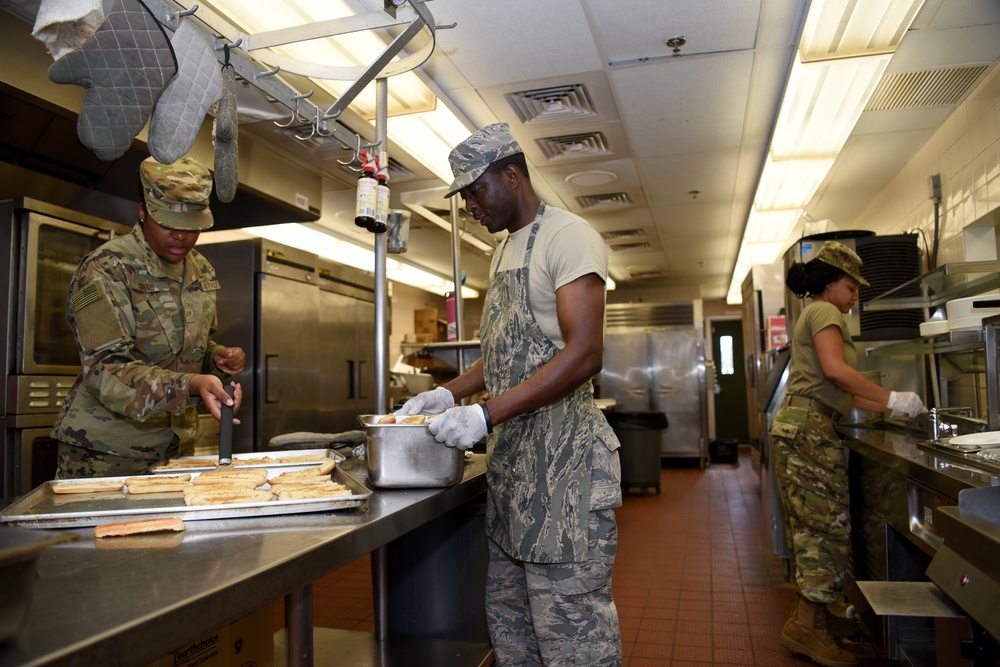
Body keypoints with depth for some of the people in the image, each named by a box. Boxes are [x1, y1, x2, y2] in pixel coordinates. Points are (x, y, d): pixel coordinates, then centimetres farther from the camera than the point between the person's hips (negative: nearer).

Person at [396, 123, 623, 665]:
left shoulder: (567, 235, -10)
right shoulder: (505, 251, 18)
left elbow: (583, 355, -21)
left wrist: (486, 415, -23)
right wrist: (449, 393, 11)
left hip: (562, 458, -9)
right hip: (510, 458, 9)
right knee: (507, 618, 15)